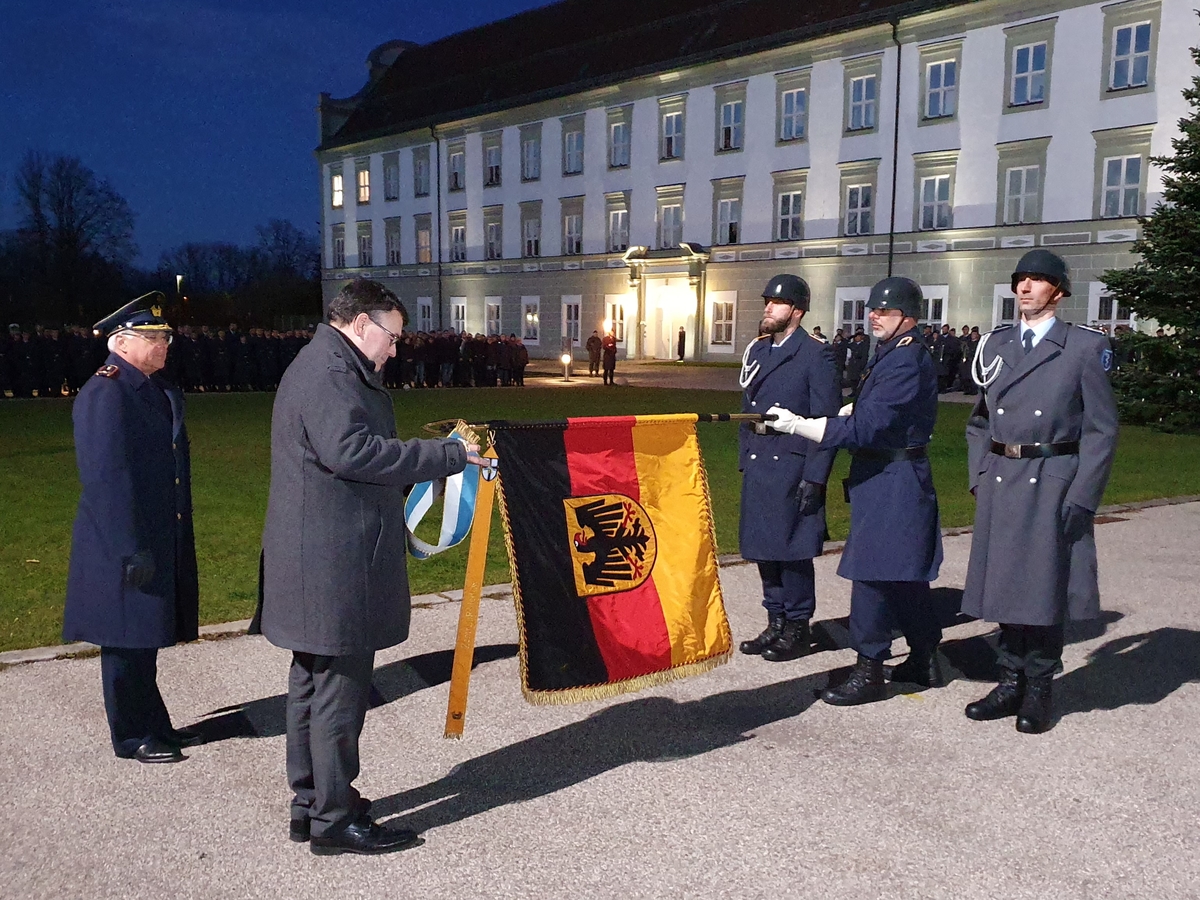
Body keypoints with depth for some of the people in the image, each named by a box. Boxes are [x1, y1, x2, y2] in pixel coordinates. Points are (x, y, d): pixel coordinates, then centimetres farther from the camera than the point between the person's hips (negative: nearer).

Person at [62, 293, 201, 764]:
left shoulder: (162, 391, 12)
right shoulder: (104, 394, -16)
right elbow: (105, 478, -21)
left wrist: (178, 541, 18)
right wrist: (131, 550, -23)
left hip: (163, 542, 9)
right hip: (123, 547, -9)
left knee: (145, 640, 18)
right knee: (126, 645, 5)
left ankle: (154, 726, 30)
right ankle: (132, 737, 18)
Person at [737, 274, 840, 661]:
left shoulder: (816, 354, -8)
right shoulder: (757, 350, 14)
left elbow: (826, 420, -12)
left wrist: (814, 477, -17)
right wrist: (744, 460, 12)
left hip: (793, 465, -7)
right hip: (758, 463, 7)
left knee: (792, 549, 0)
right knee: (763, 545, 11)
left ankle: (798, 628, 14)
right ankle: (776, 622, 24)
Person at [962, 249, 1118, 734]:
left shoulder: (1085, 347, -2)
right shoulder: (996, 344, 11)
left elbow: (1101, 430, -5)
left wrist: (1080, 499, -11)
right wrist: (980, 476, 5)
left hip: (1053, 485, -4)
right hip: (1000, 486, 4)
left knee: (1045, 586, 3)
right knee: (1004, 584, 9)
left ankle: (1038, 690, 17)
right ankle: (1011, 681, 22)